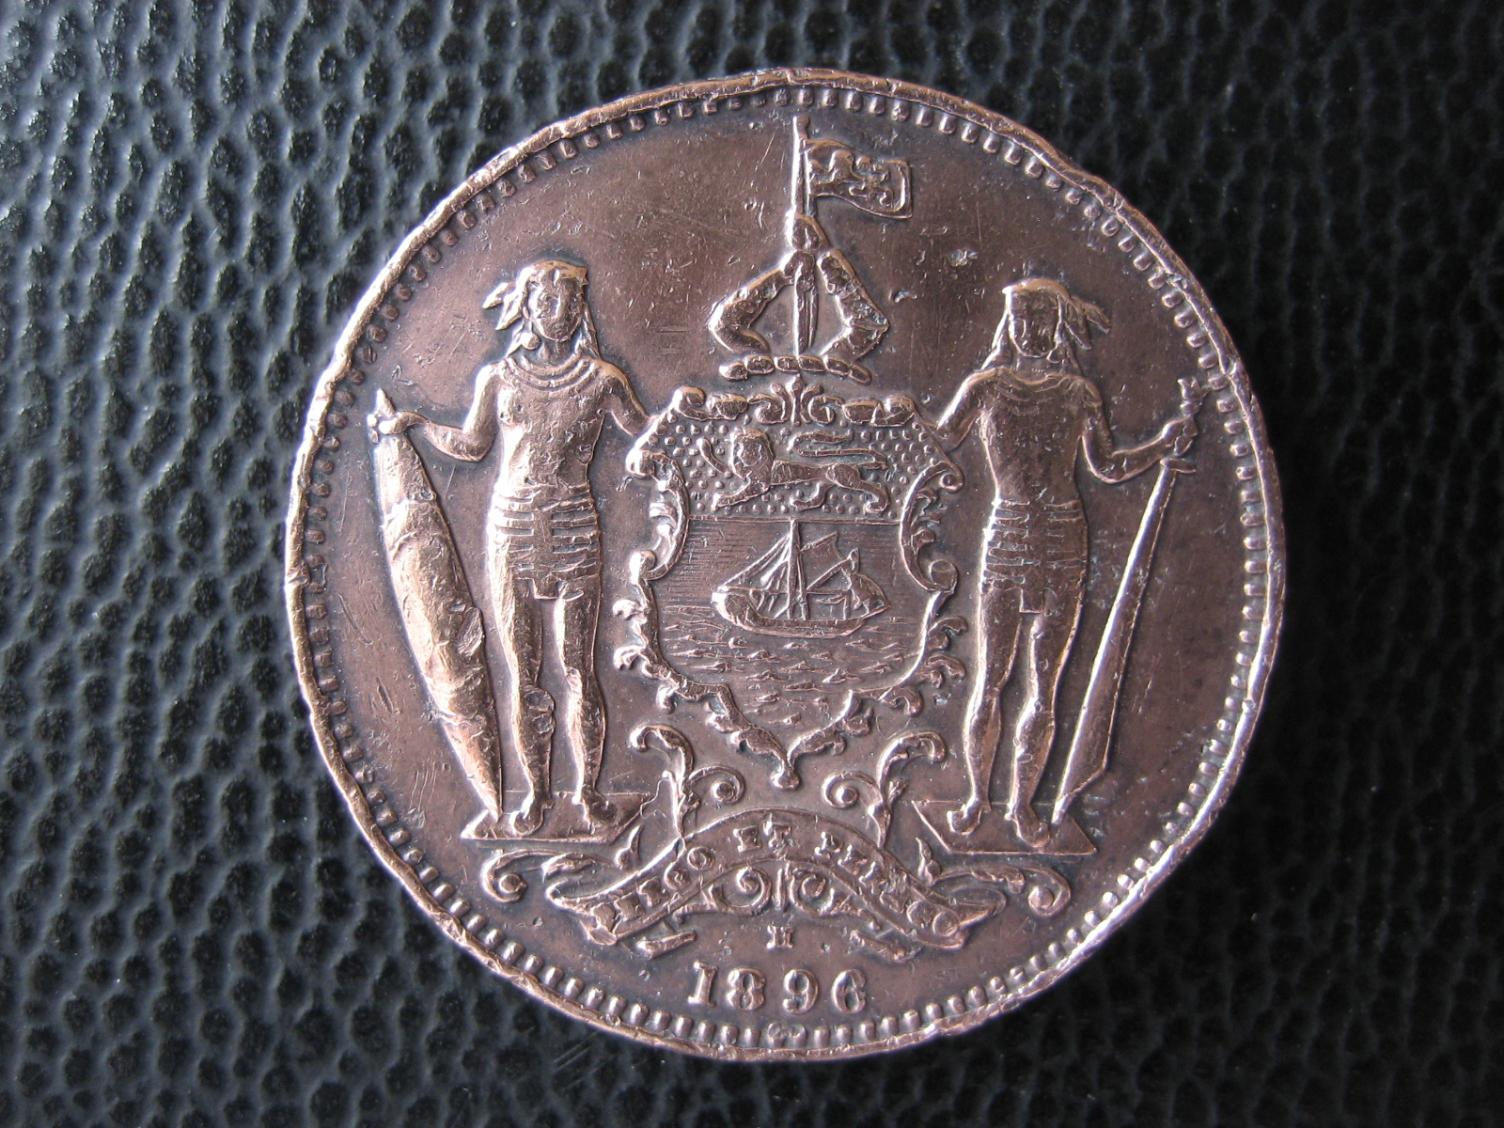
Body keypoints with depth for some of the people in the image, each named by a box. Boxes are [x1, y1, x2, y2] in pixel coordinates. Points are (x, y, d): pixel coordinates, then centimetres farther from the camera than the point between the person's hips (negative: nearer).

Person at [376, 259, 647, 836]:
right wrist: (416, 424, 10)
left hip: (574, 529, -1)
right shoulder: (497, 378, 8)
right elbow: (471, 445, 20)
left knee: (578, 668, 0)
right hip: (512, 527, 2)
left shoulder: (601, 379, 4)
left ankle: (587, 788, 13)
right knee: (523, 673, 6)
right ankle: (536, 789, 17)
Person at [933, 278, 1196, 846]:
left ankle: (1022, 803, 15)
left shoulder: (1078, 393, 7)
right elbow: (939, 440, 4)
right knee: (989, 682, 1)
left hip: (1063, 544, 1)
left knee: (1042, 690, 3)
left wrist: (1163, 444, 1)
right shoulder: (985, 387, 4)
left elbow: (1107, 466, 11)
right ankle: (976, 795, 18)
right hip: (1004, 540, -1)